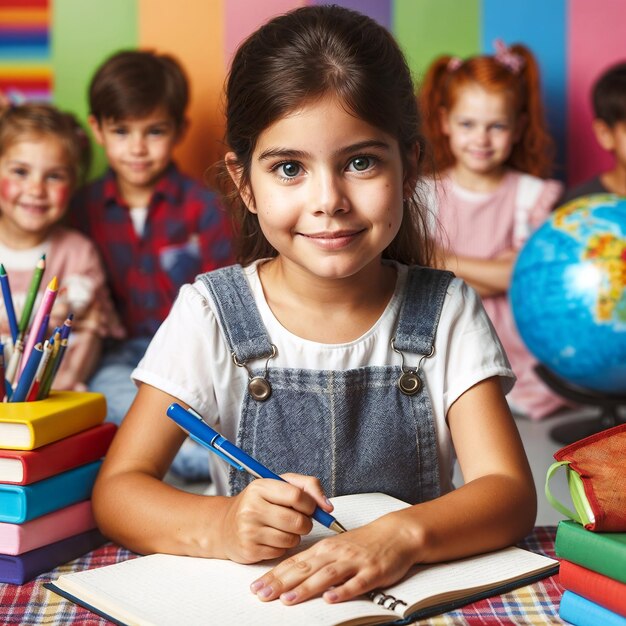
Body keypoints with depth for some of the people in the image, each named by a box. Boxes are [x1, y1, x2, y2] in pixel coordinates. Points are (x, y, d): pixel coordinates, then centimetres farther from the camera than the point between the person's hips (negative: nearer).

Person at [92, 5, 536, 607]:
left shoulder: (446, 314, -3)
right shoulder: (211, 314, -4)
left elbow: (509, 492, -11)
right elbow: (116, 490, -8)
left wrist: (402, 535, -31)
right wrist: (218, 525, -28)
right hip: (249, 599, 0)